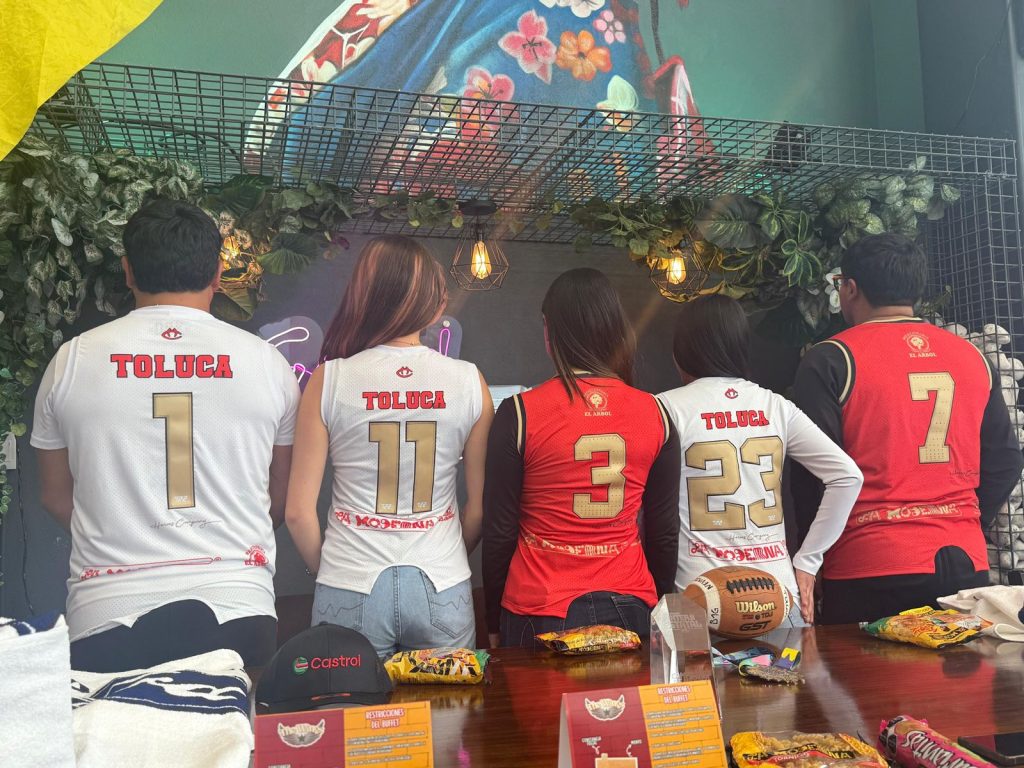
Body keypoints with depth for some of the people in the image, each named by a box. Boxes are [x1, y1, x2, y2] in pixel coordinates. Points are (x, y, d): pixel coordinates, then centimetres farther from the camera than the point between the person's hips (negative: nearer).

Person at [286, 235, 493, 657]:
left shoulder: (328, 380, -7)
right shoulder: (469, 381, -5)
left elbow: (299, 512, -5)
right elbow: (480, 507, 2)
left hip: (352, 592, -1)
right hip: (441, 593, 1)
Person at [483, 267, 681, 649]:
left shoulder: (519, 414, -11)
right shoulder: (655, 414, -2)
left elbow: (499, 531, -6)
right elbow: (665, 530, 5)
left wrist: (494, 624, 6)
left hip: (540, 612, -2)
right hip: (628, 606, 3)